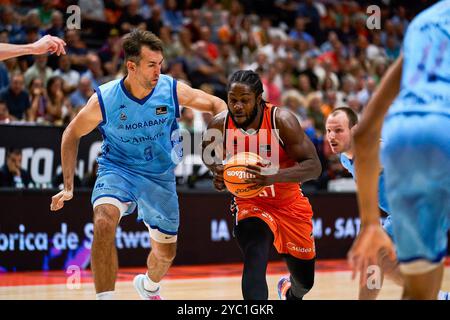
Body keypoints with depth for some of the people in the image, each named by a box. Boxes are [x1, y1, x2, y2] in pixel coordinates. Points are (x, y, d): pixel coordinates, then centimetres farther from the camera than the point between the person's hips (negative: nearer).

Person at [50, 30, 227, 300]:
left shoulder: (173, 90, -17)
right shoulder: (104, 100, -20)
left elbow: (215, 104, -4)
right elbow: (72, 135, -4)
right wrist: (68, 186, -6)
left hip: (160, 174, 3)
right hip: (117, 168, -3)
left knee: (167, 252, 15)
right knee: (104, 222, -34)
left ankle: (149, 286, 51)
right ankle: (105, 297, -27)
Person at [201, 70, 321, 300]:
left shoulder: (282, 121, -26)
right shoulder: (219, 125, -18)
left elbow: (314, 166, -27)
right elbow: (207, 154, 6)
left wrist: (272, 176, -43)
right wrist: (217, 172, -18)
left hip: (290, 205, 1)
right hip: (250, 204, -1)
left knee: (304, 281, 18)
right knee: (255, 261, -33)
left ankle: (288, 292, 55)